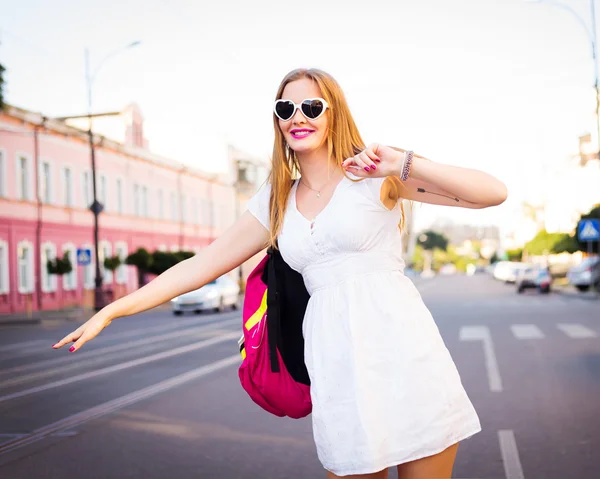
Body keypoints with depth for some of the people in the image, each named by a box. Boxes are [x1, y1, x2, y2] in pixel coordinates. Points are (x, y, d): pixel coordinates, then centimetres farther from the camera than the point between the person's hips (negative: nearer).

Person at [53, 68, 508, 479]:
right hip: (338, 368, 3)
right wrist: (111, 311, 13)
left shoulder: (372, 171, 2)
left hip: (402, 352, -3)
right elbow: (199, 266, 16)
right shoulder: (275, 202, 14)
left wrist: (404, 164, -15)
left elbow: (494, 192, -4)